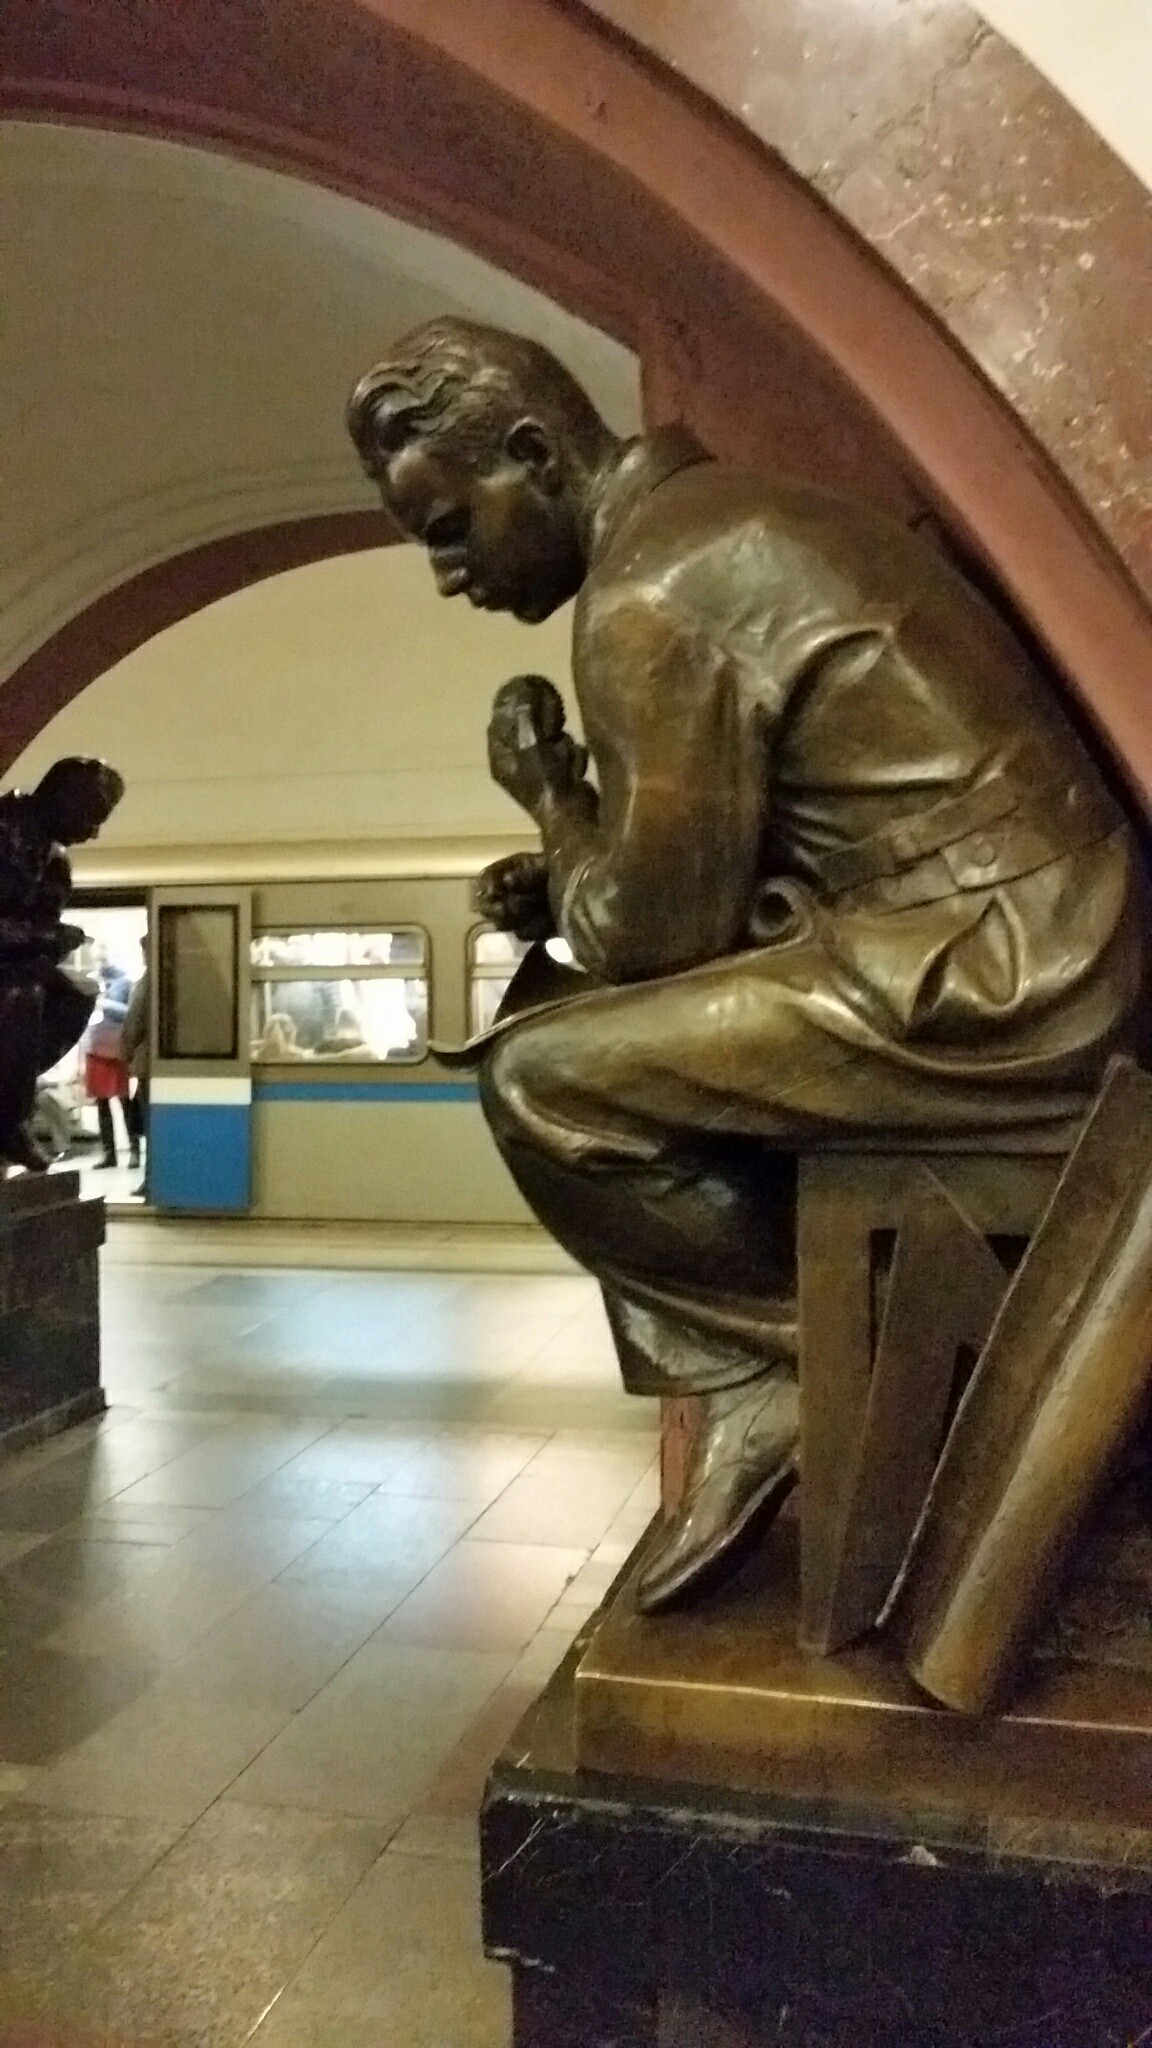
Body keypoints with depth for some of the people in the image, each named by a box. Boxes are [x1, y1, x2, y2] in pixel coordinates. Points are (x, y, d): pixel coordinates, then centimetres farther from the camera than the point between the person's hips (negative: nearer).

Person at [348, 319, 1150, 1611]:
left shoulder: (648, 599, -15)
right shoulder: (714, 520, 17)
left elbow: (655, 939, -11)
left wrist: (550, 798, 4)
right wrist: (563, 886, 12)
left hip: (981, 986, -10)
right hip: (1044, 951, 10)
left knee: (540, 1080, -9)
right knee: (606, 1026, 16)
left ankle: (787, 1374, 3)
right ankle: (755, 1385, 11)